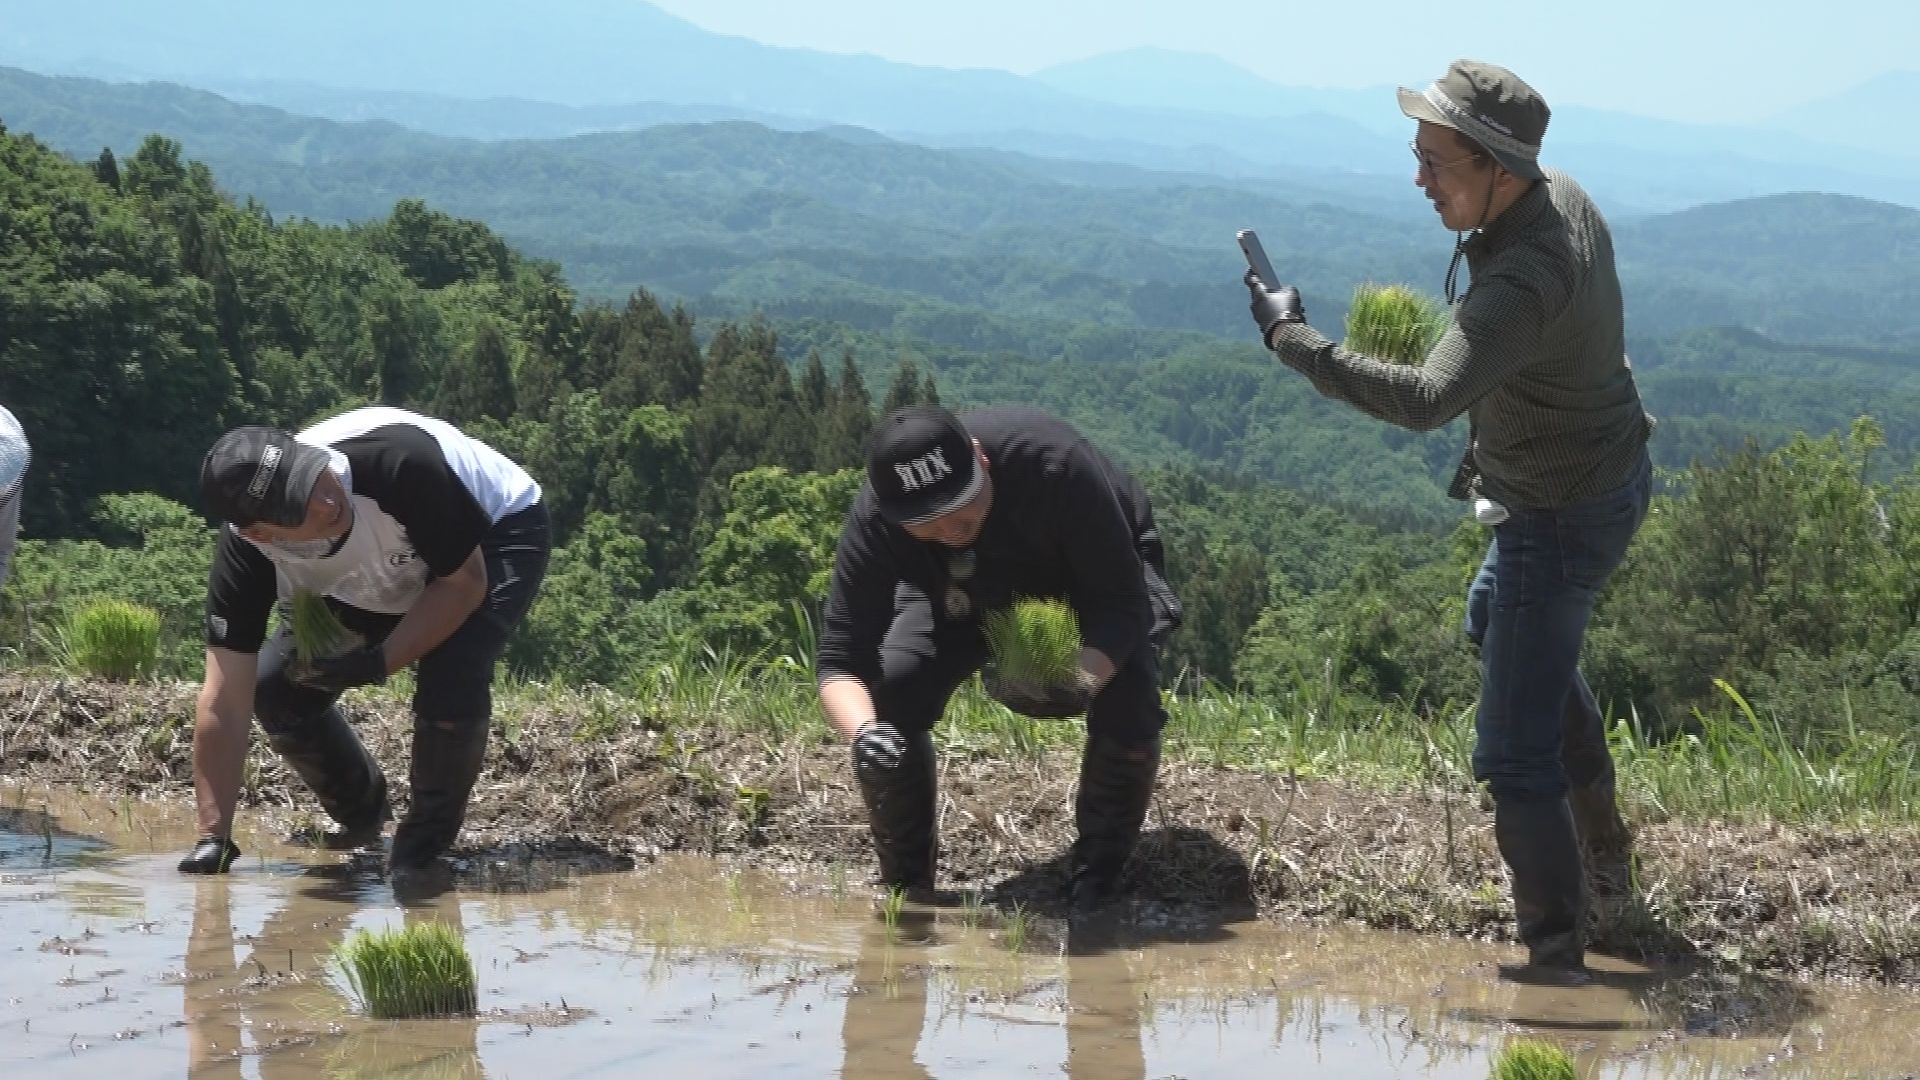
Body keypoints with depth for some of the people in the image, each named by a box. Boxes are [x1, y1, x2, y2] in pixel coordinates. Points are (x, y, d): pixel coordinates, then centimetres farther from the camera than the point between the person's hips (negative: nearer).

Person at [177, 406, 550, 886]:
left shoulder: (400, 464, -42)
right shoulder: (246, 550, -30)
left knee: (450, 686, -30)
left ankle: (430, 834, -1)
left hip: (496, 535, -4)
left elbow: (465, 583, -27)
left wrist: (378, 663, -34)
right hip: (375, 578, 5)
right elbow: (224, 701, -27)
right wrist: (213, 838, -29)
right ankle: (362, 814, 21)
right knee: (275, 690, -8)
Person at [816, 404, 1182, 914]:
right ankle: (905, 885, -2)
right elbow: (841, 660, -31)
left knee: (1128, 703, -30)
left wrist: (1086, 677, -56)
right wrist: (863, 731, -53)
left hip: (1091, 575, -2)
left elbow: (1120, 599, -36)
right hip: (967, 595, 2)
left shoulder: (1053, 464, -42)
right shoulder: (873, 522, -34)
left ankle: (1096, 883, -8)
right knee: (889, 694, -22)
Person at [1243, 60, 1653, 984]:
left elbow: (1427, 400, -48)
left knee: (1515, 759, -6)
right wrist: (1490, 441, 21)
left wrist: (1294, 339, -41)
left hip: (1560, 518, -11)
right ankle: (1598, 818, 43)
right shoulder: (1562, 196, -5)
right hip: (1608, 472, 11)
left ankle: (1555, 958, -1)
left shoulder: (1521, 284, -36)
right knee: (1496, 619, 36)